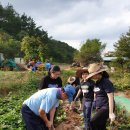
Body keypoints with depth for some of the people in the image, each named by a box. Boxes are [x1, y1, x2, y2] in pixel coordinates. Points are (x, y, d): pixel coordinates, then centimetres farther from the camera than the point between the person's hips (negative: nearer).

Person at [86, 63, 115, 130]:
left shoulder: (106, 82, -17)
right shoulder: (97, 82, 9)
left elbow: (111, 98, -19)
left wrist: (111, 113, -20)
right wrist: (97, 107, 20)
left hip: (106, 108, -9)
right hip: (100, 108, 9)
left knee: (93, 123, -21)